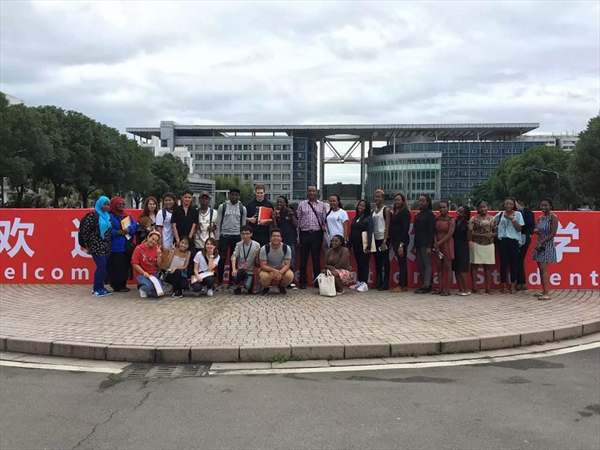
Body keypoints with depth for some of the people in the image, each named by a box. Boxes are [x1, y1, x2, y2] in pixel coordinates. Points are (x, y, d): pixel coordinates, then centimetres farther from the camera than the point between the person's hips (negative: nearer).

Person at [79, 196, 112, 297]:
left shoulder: (107, 216, 14)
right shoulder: (92, 215, -7)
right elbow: (85, 231, -8)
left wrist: (108, 245, 13)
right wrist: (87, 245, -8)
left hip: (105, 246, 7)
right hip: (96, 245, -7)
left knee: (103, 267, 7)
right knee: (102, 266, -12)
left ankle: (100, 287, 17)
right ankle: (96, 289, -3)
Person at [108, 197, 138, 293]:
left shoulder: (127, 215, 16)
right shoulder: (110, 216, -3)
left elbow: (134, 225, 4)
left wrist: (129, 229, -16)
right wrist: (117, 232, -21)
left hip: (127, 245, 6)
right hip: (116, 246, -6)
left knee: (126, 266, 9)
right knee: (117, 266, -5)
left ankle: (123, 284, 19)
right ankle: (117, 286, 2)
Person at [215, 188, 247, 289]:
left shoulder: (242, 208, 4)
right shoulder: (222, 206, 0)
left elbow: (243, 224, 8)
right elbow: (218, 223, 2)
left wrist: (243, 239, 5)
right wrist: (217, 238, -1)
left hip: (236, 236, 2)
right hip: (224, 235, -1)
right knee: (222, 259, -3)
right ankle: (220, 282, 6)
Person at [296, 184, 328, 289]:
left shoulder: (322, 205, 9)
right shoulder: (302, 204, 6)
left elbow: (325, 219, 11)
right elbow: (298, 220, 5)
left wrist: (324, 227, -9)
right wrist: (298, 236, 1)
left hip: (317, 234, 0)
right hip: (304, 233, 0)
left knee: (316, 258, 4)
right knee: (303, 258, 3)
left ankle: (317, 280, 12)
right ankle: (303, 281, 10)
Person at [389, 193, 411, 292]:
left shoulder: (405, 212, -9)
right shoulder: (394, 212, 16)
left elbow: (405, 229, -16)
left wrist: (401, 244, -21)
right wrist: (391, 241, 6)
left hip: (401, 240, -8)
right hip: (395, 240, 8)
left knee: (402, 262, -4)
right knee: (401, 263, 11)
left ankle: (401, 286, -1)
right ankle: (404, 285, 15)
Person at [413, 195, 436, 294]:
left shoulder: (430, 214, -6)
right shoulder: (418, 214, 15)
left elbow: (431, 231, -12)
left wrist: (429, 246, -18)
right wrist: (415, 245, 12)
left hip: (426, 243, -7)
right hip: (419, 243, 8)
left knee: (427, 264, -5)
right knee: (420, 265, 8)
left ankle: (426, 286, -5)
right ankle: (424, 284, 14)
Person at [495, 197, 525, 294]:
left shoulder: (517, 214, 1)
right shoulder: (500, 215, 6)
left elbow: (519, 228, -4)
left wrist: (512, 219, -13)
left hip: (513, 241, -1)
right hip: (502, 240, 1)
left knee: (513, 263, 3)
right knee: (503, 263, 2)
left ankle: (512, 286, 12)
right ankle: (504, 286, 8)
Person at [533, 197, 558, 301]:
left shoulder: (553, 217, -11)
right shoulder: (540, 217, 10)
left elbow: (553, 233, -15)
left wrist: (541, 242, -16)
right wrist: (536, 231, -1)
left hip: (547, 245, -7)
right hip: (539, 245, 8)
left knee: (543, 269, -14)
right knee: (541, 269, 8)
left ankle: (547, 293, -16)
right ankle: (544, 291, 15)